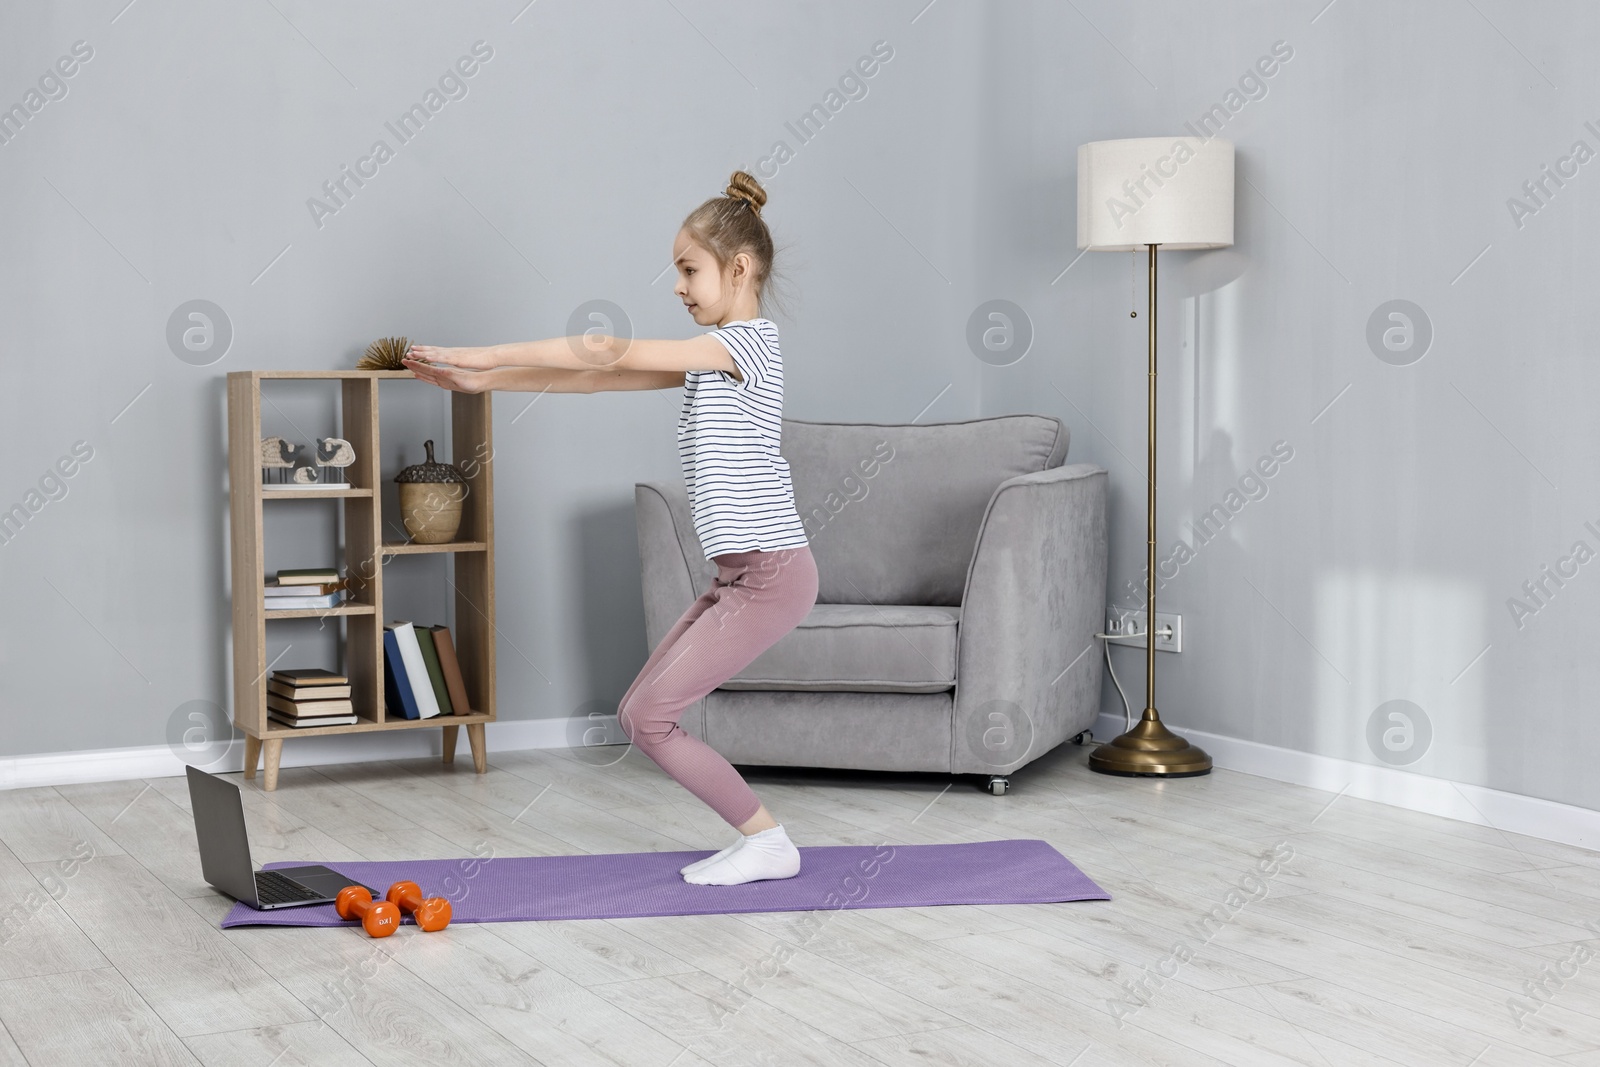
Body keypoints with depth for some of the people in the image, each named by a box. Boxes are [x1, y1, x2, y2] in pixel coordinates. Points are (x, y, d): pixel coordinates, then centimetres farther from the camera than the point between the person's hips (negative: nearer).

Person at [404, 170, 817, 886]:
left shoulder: (747, 343, -13)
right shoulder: (714, 357, 16)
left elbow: (607, 353, -19)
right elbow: (596, 379, 15)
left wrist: (487, 355, -15)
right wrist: (481, 382, 11)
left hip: (770, 573, -9)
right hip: (742, 575, 9)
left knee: (649, 715, -7)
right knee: (640, 713, 8)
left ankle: (767, 841, 4)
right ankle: (758, 838, 14)